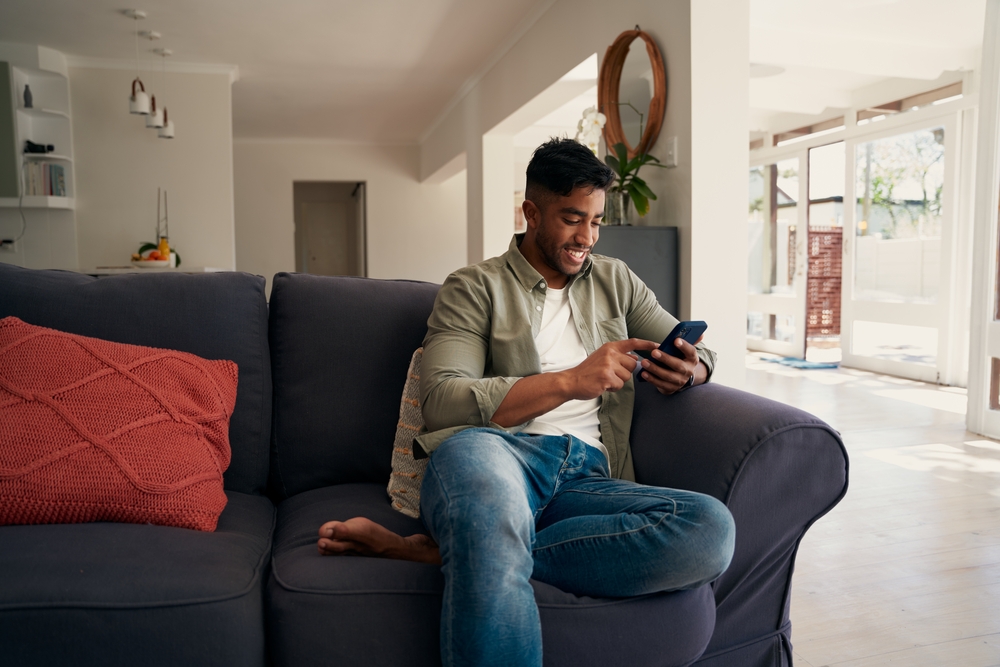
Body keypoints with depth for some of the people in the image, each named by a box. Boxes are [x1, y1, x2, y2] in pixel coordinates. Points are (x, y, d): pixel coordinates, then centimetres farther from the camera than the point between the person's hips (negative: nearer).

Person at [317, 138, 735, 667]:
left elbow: (697, 354, 27)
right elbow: (440, 402, -6)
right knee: (470, 449, -43)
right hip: (502, 457, -5)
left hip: (587, 477, 6)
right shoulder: (474, 287, 9)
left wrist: (690, 369, 0)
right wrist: (569, 381, -14)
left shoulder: (616, 281, 24)